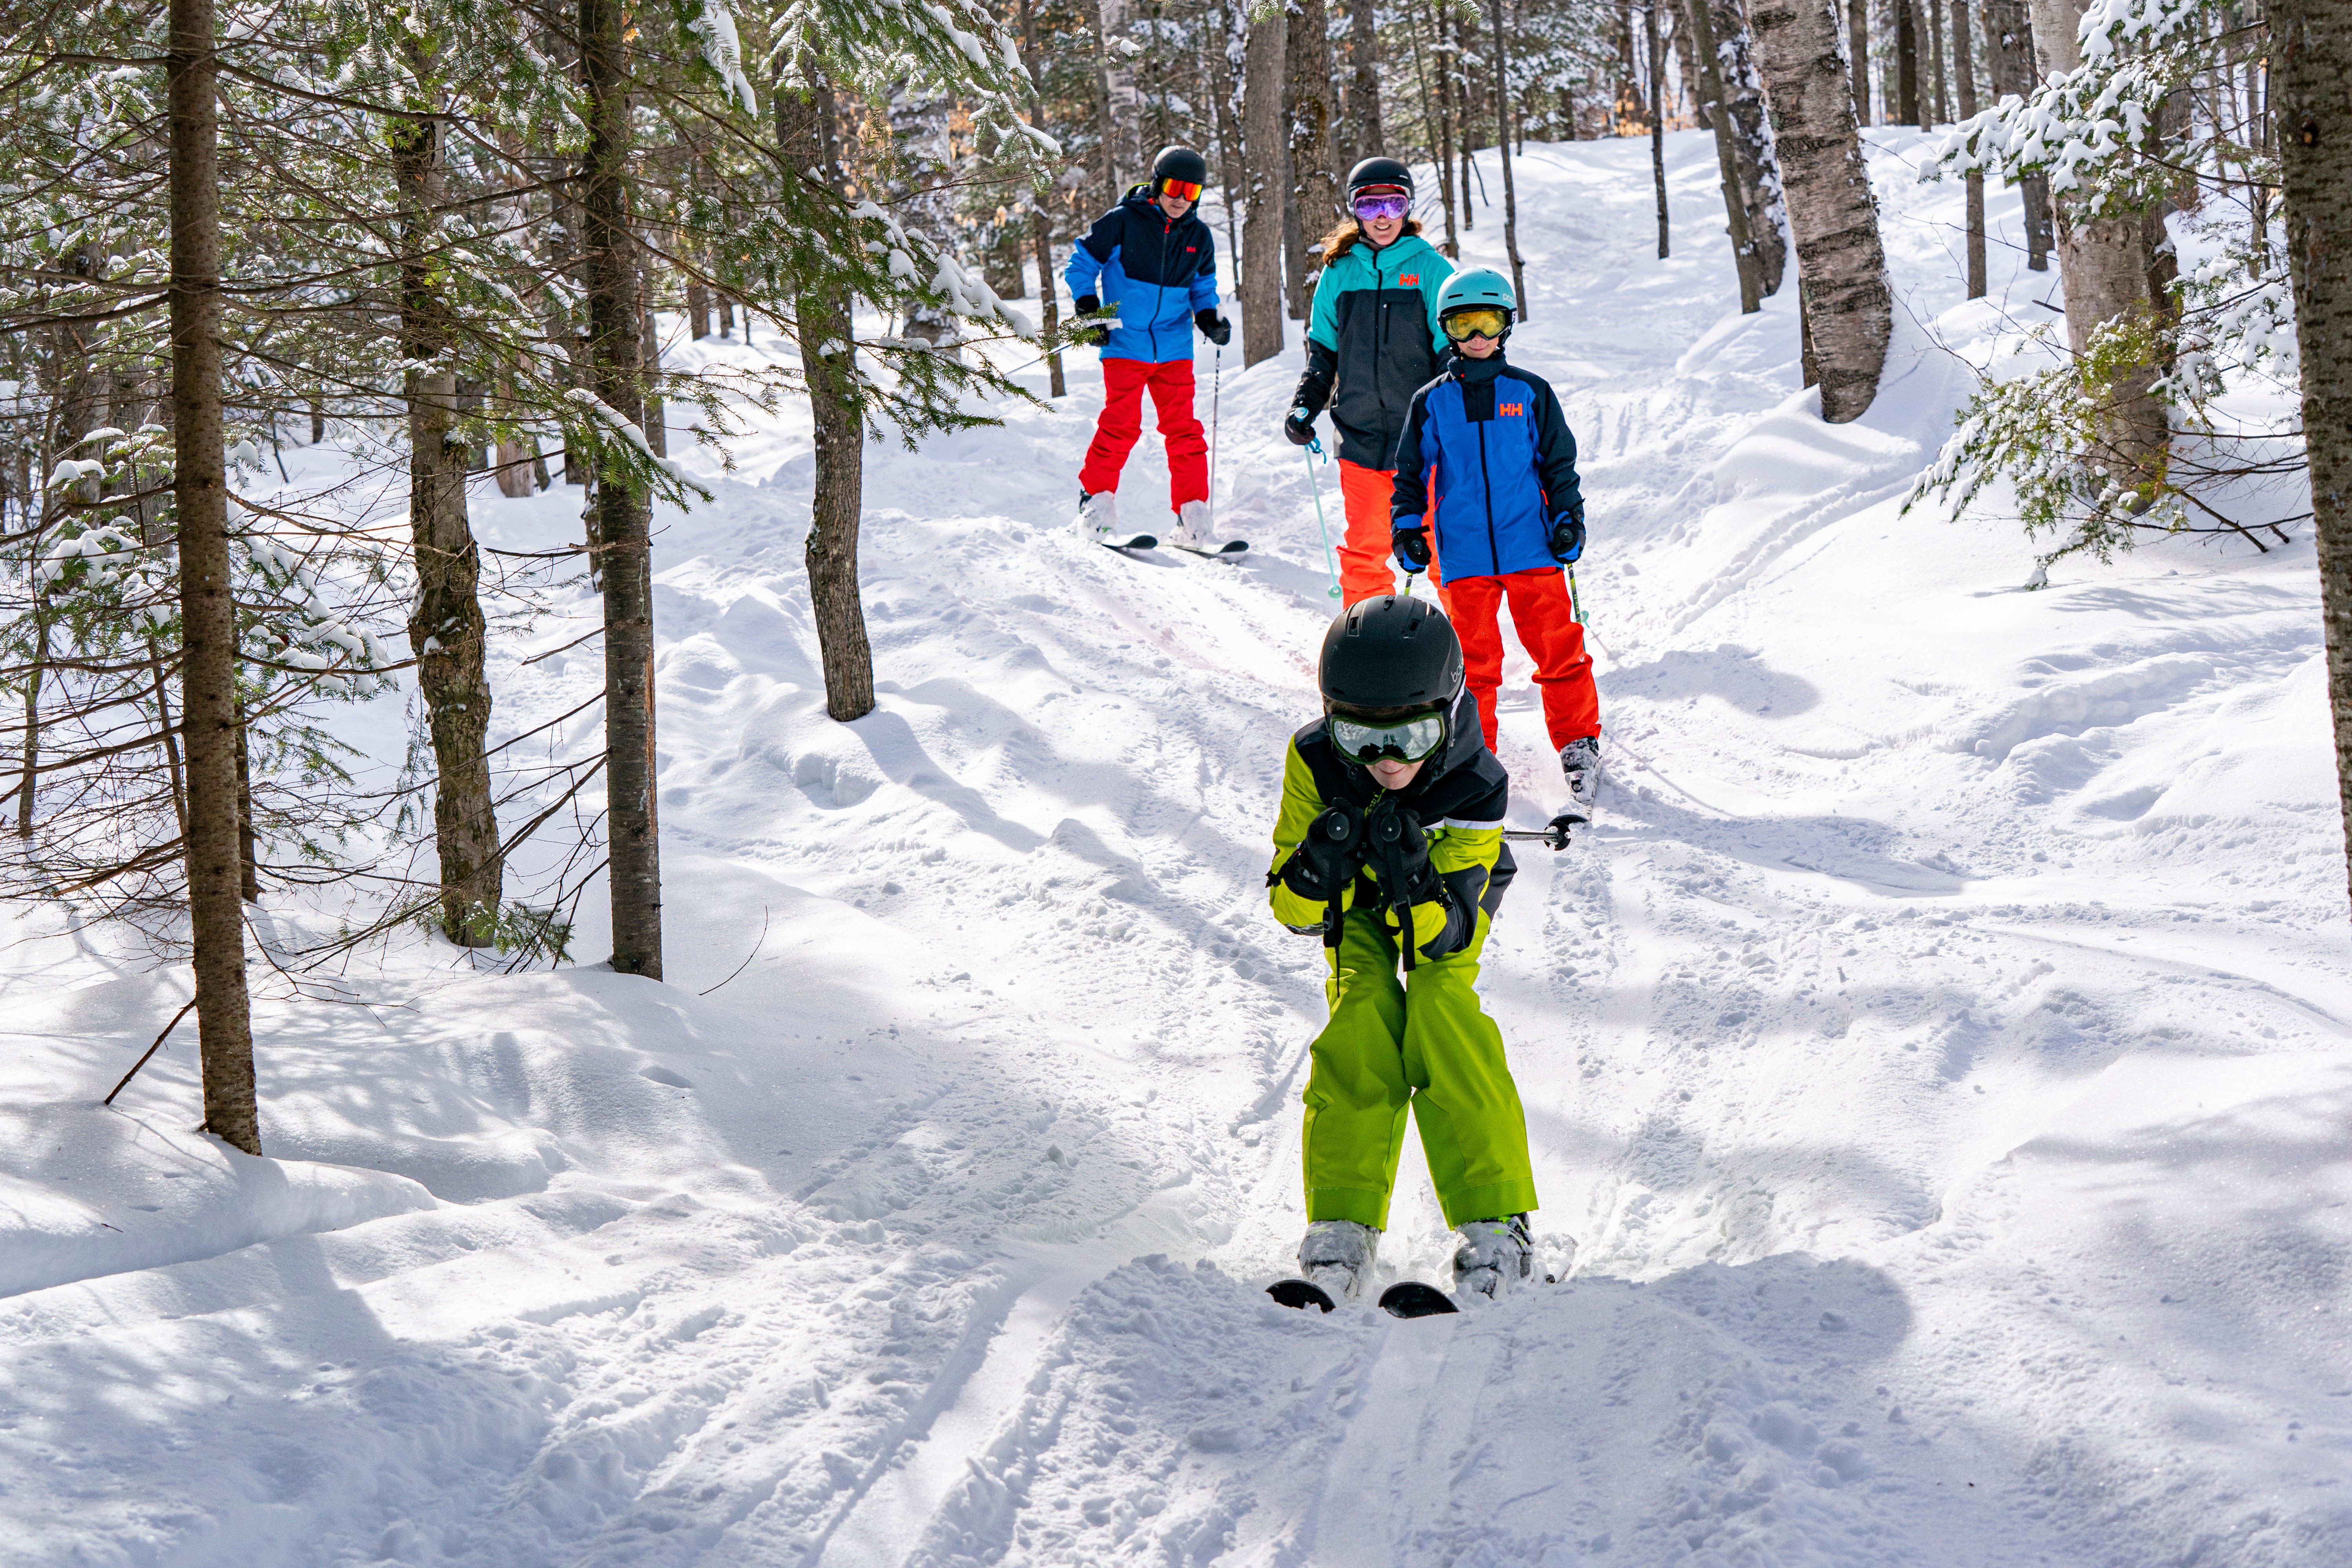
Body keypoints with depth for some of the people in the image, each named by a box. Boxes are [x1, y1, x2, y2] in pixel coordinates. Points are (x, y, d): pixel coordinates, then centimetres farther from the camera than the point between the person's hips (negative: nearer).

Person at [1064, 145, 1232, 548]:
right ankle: (1096, 504, 4)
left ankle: (1192, 517, 2)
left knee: (1184, 430, -1)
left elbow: (1203, 286, 25)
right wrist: (1089, 311, -7)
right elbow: (1080, 265, 3)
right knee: (1121, 425, -10)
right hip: (1125, 345, -4)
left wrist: (1209, 318, 6)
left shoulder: (1198, 236, 10)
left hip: (1174, 349, 4)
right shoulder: (1123, 222, -4)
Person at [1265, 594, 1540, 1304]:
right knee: (1362, 1017, -22)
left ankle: (1494, 1225, -24)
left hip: (1448, 906, -1)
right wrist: (1320, 866, -46)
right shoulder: (1315, 764, -30)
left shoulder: (1475, 788, -34)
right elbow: (1293, 913, -24)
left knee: (1442, 1011, -25)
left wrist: (1412, 879, -52)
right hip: (1354, 905, 1)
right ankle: (1343, 1229, -22)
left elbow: (1445, 938, -32)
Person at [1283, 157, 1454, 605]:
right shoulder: (1338, 273, 9)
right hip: (1362, 435, 3)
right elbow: (1323, 350, 19)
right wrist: (1305, 405, 6)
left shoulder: (1430, 268, 1)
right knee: (1365, 550, 5)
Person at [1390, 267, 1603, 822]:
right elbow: (1411, 471, 16)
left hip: (1531, 548, 0)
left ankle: (1580, 747, 9)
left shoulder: (1530, 394, 7)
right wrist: (1407, 528, 6)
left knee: (1559, 649, -2)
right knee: (1474, 661, 1)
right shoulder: (1431, 403, 8)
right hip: (1463, 556, 0)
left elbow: (1559, 463, 12)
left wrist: (1569, 519, 2)